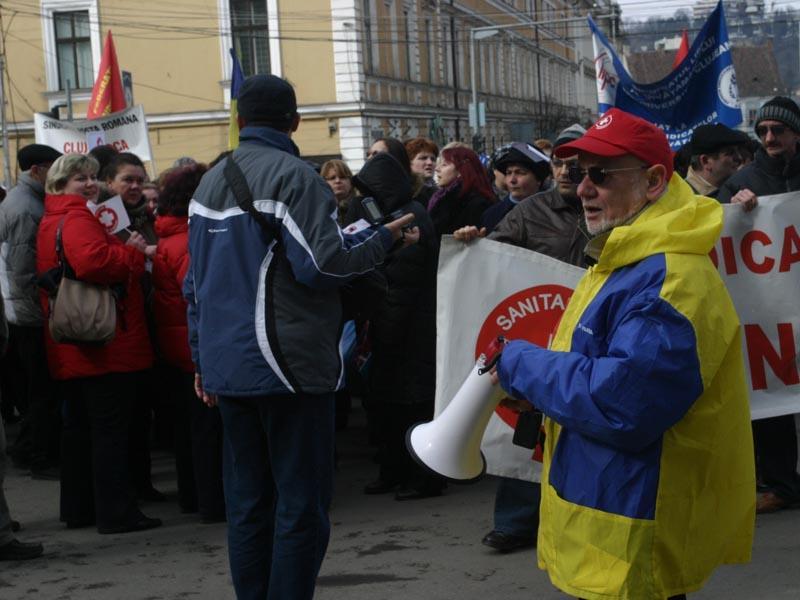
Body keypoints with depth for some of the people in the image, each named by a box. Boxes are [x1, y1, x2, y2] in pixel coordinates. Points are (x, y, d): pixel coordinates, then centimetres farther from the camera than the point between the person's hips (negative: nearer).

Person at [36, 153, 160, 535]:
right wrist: (132, 253, -17)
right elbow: (92, 261, -32)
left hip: (72, 351, 10)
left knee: (79, 427, 16)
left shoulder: (52, 221, 18)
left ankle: (78, 509, 24)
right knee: (111, 428, -5)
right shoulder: (76, 220, -15)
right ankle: (117, 513, -1)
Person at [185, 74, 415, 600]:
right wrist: (385, 238, -3)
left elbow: (196, 283, 16)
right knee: (301, 503, 0)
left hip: (228, 367, 7)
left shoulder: (210, 183, 13)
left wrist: (203, 361, 22)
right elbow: (323, 264, -19)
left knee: (248, 501, 13)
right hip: (288, 363, -7)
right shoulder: (293, 176, -11)